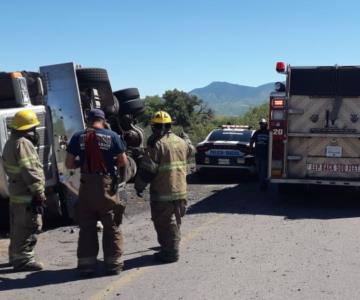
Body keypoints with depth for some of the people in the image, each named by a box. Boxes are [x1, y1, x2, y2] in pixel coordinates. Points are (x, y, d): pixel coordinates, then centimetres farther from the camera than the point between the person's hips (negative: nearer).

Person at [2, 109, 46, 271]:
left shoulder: (11, 142, 15)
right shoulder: (23, 143, -19)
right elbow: (29, 171, -24)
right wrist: (39, 192, -21)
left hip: (16, 192, 11)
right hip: (27, 194, -11)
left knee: (18, 226, 20)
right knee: (29, 227, -4)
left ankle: (15, 255, 32)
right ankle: (23, 259, 0)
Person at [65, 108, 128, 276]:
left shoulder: (78, 137, 0)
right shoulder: (112, 136, -3)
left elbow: (69, 164, 1)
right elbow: (123, 162, 0)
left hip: (86, 186, 1)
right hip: (107, 186, -1)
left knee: (86, 227, 11)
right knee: (112, 227, 10)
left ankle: (86, 264, 14)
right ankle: (113, 264, 14)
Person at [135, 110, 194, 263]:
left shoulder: (157, 144, -15)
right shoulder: (181, 142, 7)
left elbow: (147, 169, -16)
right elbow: (190, 150, 31)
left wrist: (139, 186, -5)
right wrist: (186, 138, 51)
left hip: (162, 193, -7)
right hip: (180, 190, 7)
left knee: (164, 223, 2)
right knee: (175, 221, 20)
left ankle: (170, 253, 5)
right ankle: (172, 248, 33)